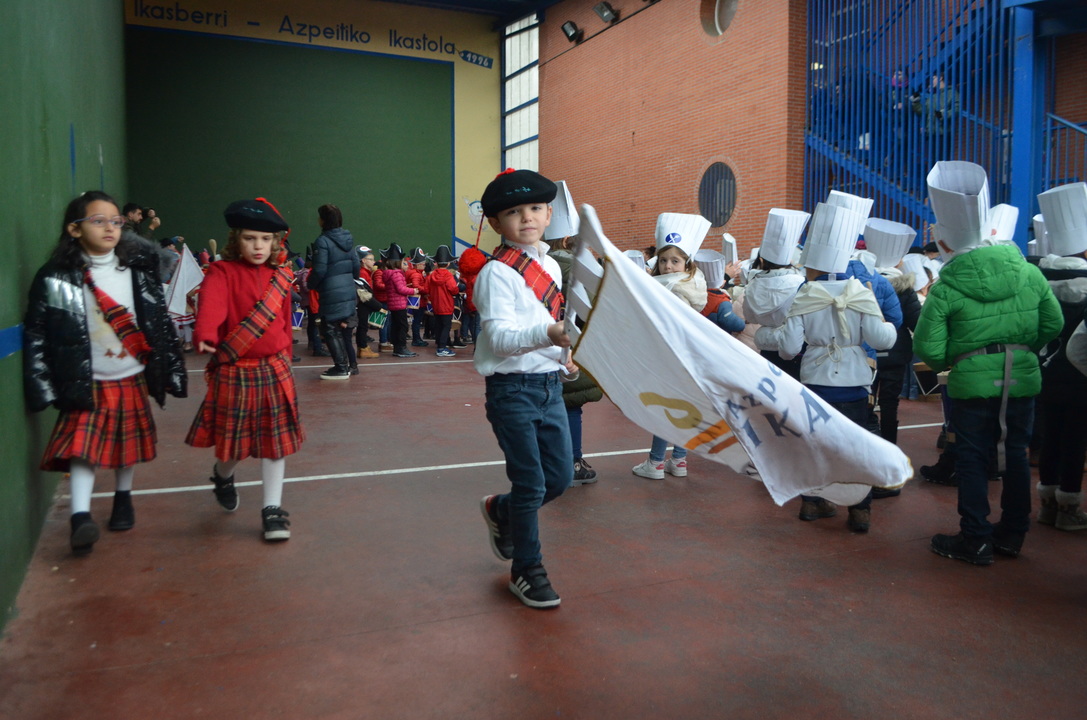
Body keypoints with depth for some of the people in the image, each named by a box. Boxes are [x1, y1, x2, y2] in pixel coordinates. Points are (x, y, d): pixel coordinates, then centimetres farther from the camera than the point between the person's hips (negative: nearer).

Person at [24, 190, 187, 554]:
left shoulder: (138, 268, 0)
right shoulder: (57, 279, -7)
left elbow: (159, 320, 3)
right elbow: (36, 333, -7)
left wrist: (171, 369, 3)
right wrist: (43, 384, -11)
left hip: (132, 377, 3)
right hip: (87, 382, -2)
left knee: (129, 441, 13)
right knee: (83, 443, -12)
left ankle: (123, 498, 32)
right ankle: (80, 515, -14)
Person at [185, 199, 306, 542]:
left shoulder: (281, 277, 6)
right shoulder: (222, 272, -9)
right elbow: (211, 303, -30)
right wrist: (205, 335, -49)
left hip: (274, 369, 3)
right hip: (233, 371, -3)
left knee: (275, 439, 4)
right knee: (235, 439, 10)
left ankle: (272, 508, 13)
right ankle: (222, 476, 44)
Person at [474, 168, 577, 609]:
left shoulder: (552, 267, 11)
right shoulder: (497, 273, -12)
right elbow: (500, 335, -23)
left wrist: (565, 359, 9)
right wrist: (549, 334, -38)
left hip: (550, 386, 7)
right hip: (512, 389, -7)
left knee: (561, 476, 10)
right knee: (531, 483, -1)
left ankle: (500, 510, 38)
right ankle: (527, 571, 19)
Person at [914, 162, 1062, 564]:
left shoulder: (946, 289, -14)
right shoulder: (1027, 271, 0)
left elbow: (928, 348, -17)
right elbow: (1053, 323, 6)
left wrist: (946, 363, 3)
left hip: (972, 382, -4)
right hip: (1023, 379, 5)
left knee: (972, 458, 6)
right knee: (1015, 453, 15)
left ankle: (975, 541, 12)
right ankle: (1012, 534, 28)